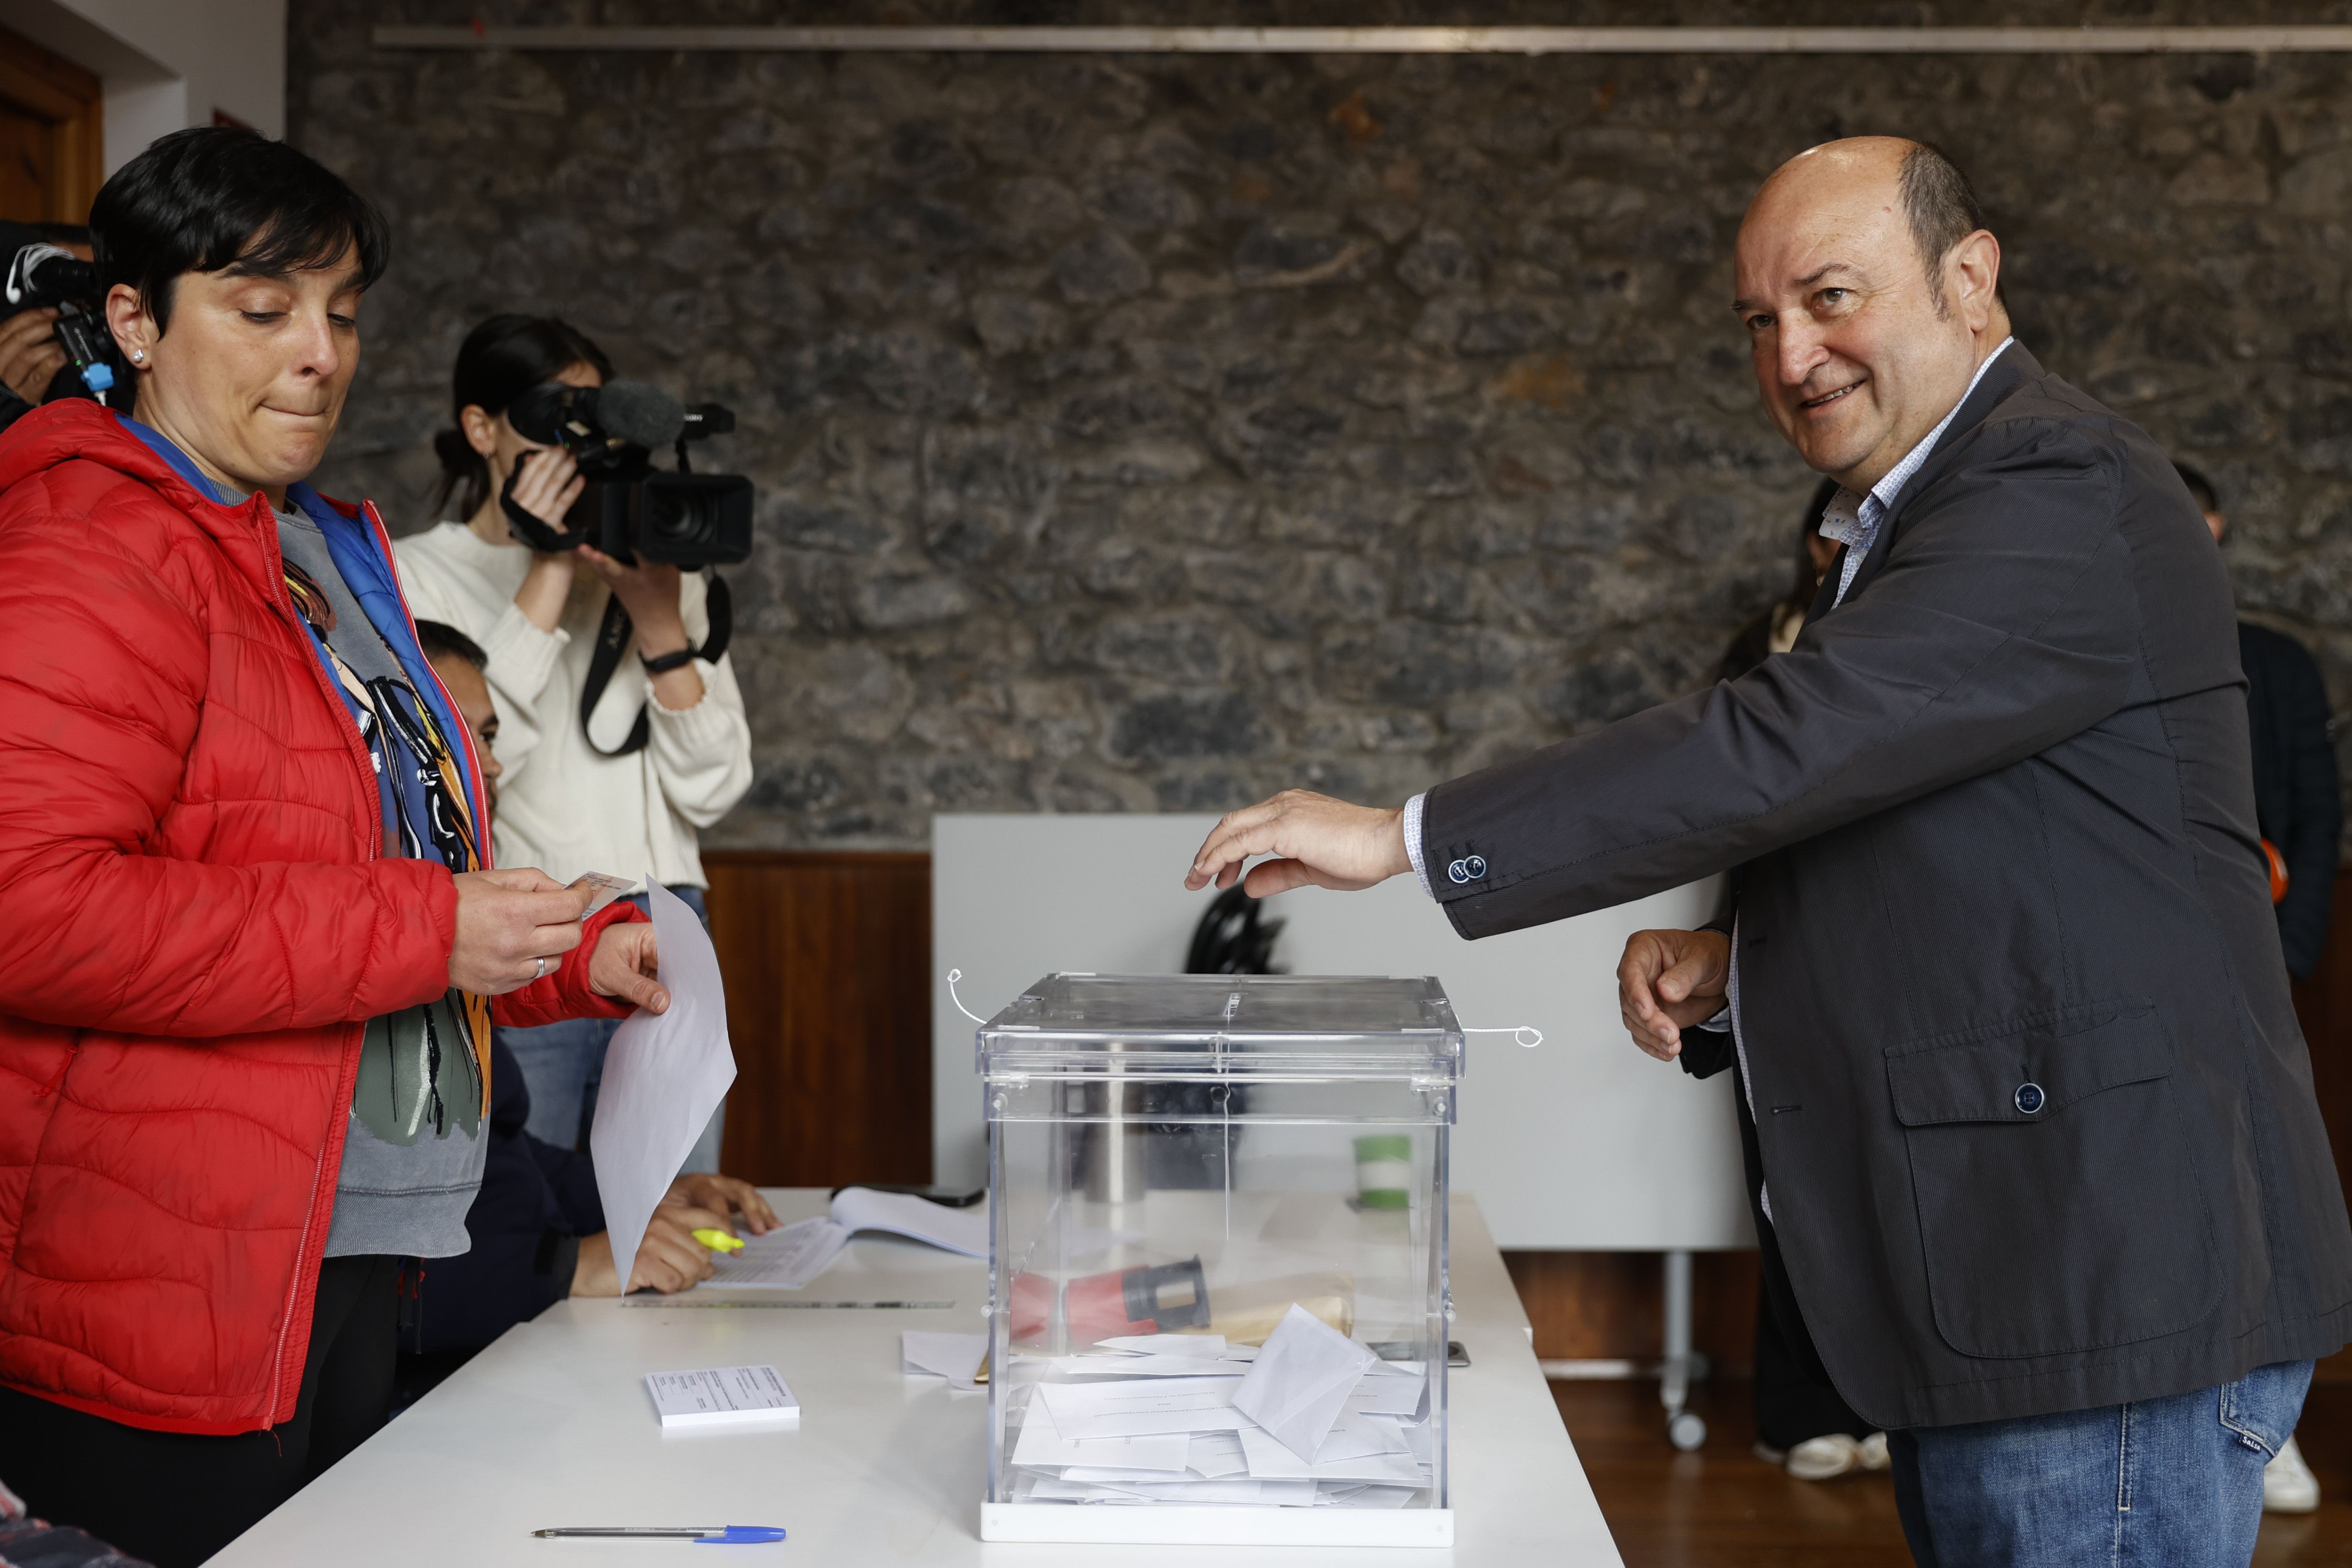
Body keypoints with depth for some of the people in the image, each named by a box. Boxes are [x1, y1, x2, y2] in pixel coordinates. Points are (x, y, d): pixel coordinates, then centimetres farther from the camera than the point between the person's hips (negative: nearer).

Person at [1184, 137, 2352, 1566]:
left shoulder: (2066, 497, -15)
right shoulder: (1913, 524, 19)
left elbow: (1789, 746, -25)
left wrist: (1410, 840, -23)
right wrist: (1735, 972, 4)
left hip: (2111, 1298, -10)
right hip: (2001, 1286, 10)